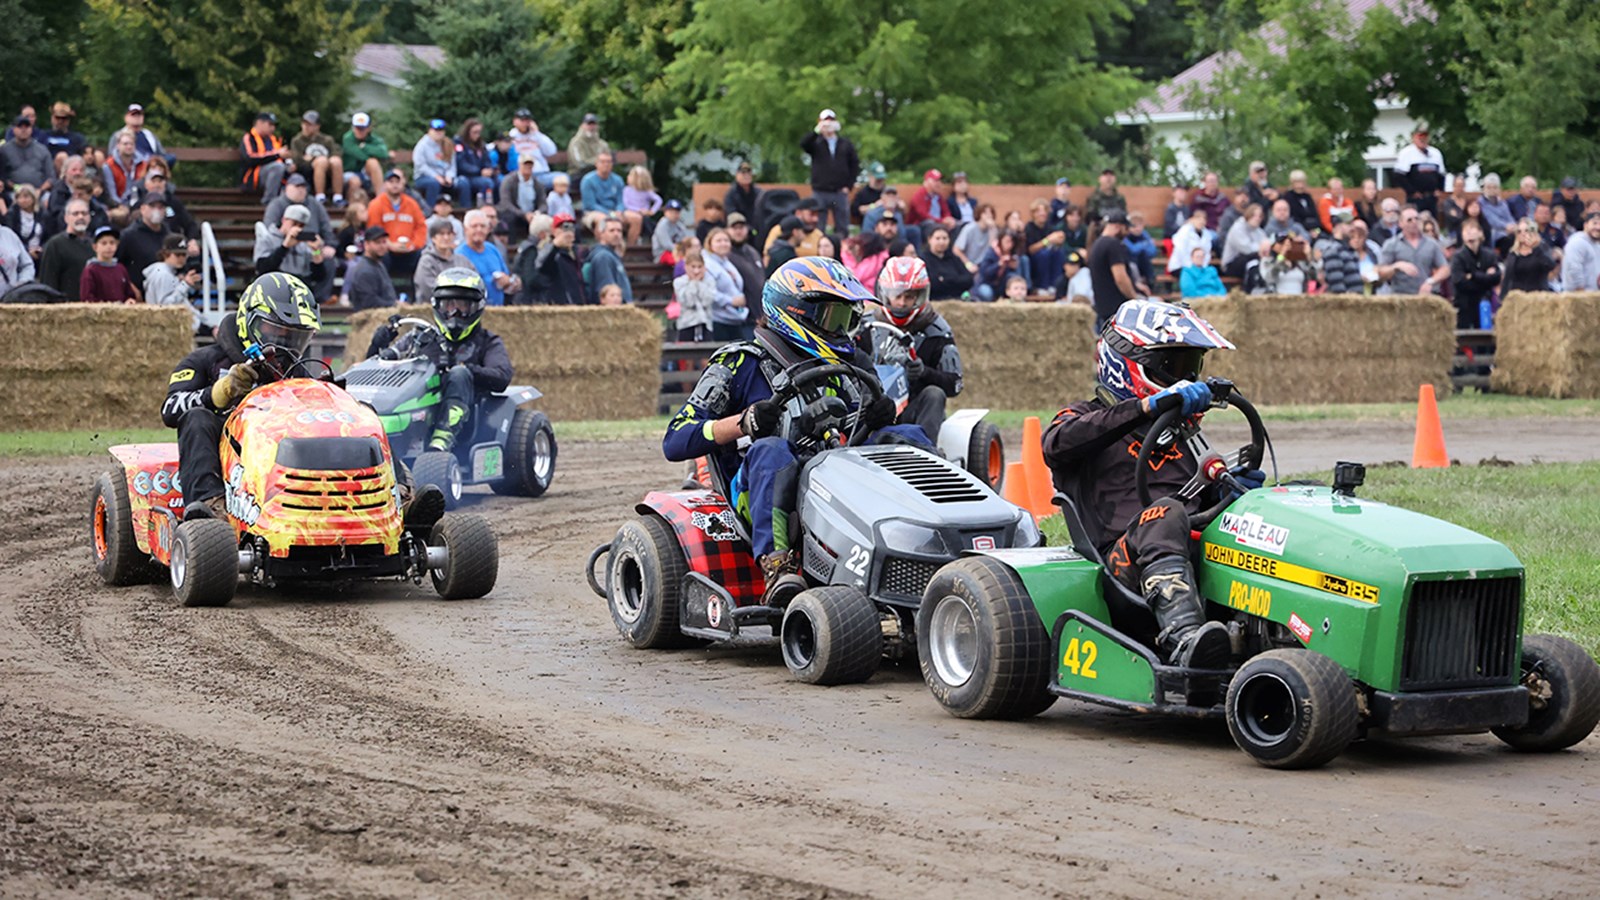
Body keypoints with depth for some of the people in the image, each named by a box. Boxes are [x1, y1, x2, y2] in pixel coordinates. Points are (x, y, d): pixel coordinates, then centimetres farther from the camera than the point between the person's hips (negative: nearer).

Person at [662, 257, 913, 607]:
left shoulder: (835, 372, 25)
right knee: (770, 450, -37)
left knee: (904, 435, -11)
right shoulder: (739, 364, 7)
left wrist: (875, 421, -4)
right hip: (758, 497, -5)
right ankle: (776, 569, -54)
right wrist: (745, 422, -15)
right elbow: (675, 442, 0)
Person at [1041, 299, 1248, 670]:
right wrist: (1146, 406, -22)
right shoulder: (1085, 417, 14)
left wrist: (1221, 489, 10)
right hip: (1121, 565, -5)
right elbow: (1057, 444, -11)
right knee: (1166, 513, -37)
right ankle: (1183, 638, -59)